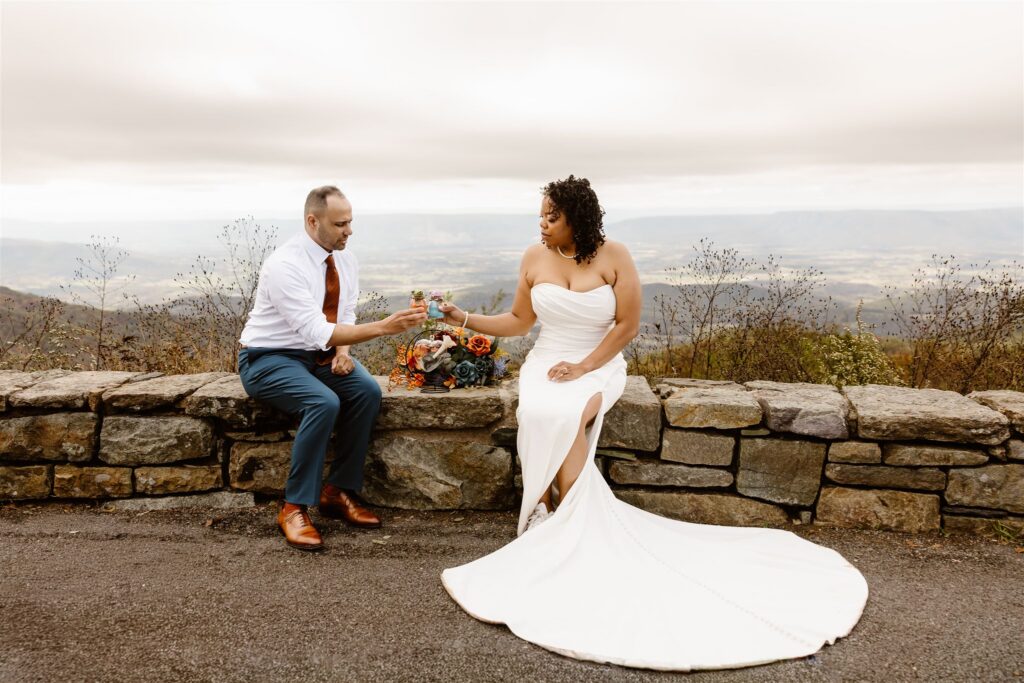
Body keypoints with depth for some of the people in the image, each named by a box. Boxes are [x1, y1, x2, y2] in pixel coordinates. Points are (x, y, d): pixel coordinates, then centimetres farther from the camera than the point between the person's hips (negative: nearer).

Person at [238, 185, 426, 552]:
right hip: (268, 359, -7)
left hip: (321, 353, 7)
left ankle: (338, 492, -4)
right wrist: (382, 327, -36)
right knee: (324, 403, -32)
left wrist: (342, 350, -13)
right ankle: (294, 507, -16)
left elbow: (345, 316, 8)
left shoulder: (346, 260, 0)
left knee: (368, 391, -19)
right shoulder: (284, 265, -24)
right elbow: (318, 331, -32)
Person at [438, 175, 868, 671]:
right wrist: (463, 318, 0)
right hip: (546, 363, 3)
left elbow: (628, 325, -7)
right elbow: (518, 321, 9)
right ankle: (571, 517, -19)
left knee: (566, 416, -35)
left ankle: (549, 514, -19)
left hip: (598, 366, -2)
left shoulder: (614, 257, -5)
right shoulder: (534, 258, 4)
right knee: (543, 415, -32)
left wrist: (583, 367, -15)